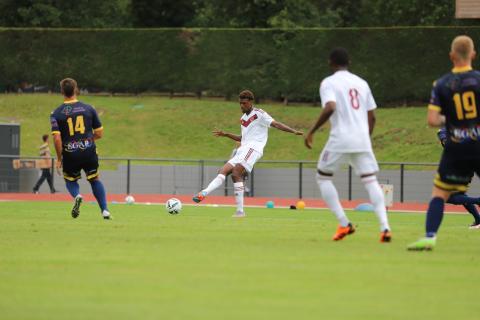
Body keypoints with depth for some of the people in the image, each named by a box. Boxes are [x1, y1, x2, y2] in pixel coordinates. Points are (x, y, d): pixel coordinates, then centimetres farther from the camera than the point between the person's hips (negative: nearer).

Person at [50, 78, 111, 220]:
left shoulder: (56, 114, -3)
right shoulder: (88, 108, 3)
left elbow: (57, 139, -11)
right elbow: (99, 133, 6)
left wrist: (59, 158, -1)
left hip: (70, 154, -1)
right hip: (89, 152, 1)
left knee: (70, 180, 22)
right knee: (95, 180, 21)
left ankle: (77, 196, -11)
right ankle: (105, 210, 10)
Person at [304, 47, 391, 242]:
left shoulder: (328, 83, -1)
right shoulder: (361, 83, 16)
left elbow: (330, 108, -19)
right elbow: (372, 117, 16)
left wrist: (312, 131, -12)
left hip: (340, 140, -4)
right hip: (362, 140, 4)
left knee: (323, 178, 14)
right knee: (371, 181, 3)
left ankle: (344, 224, 3)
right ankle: (384, 227, -16)